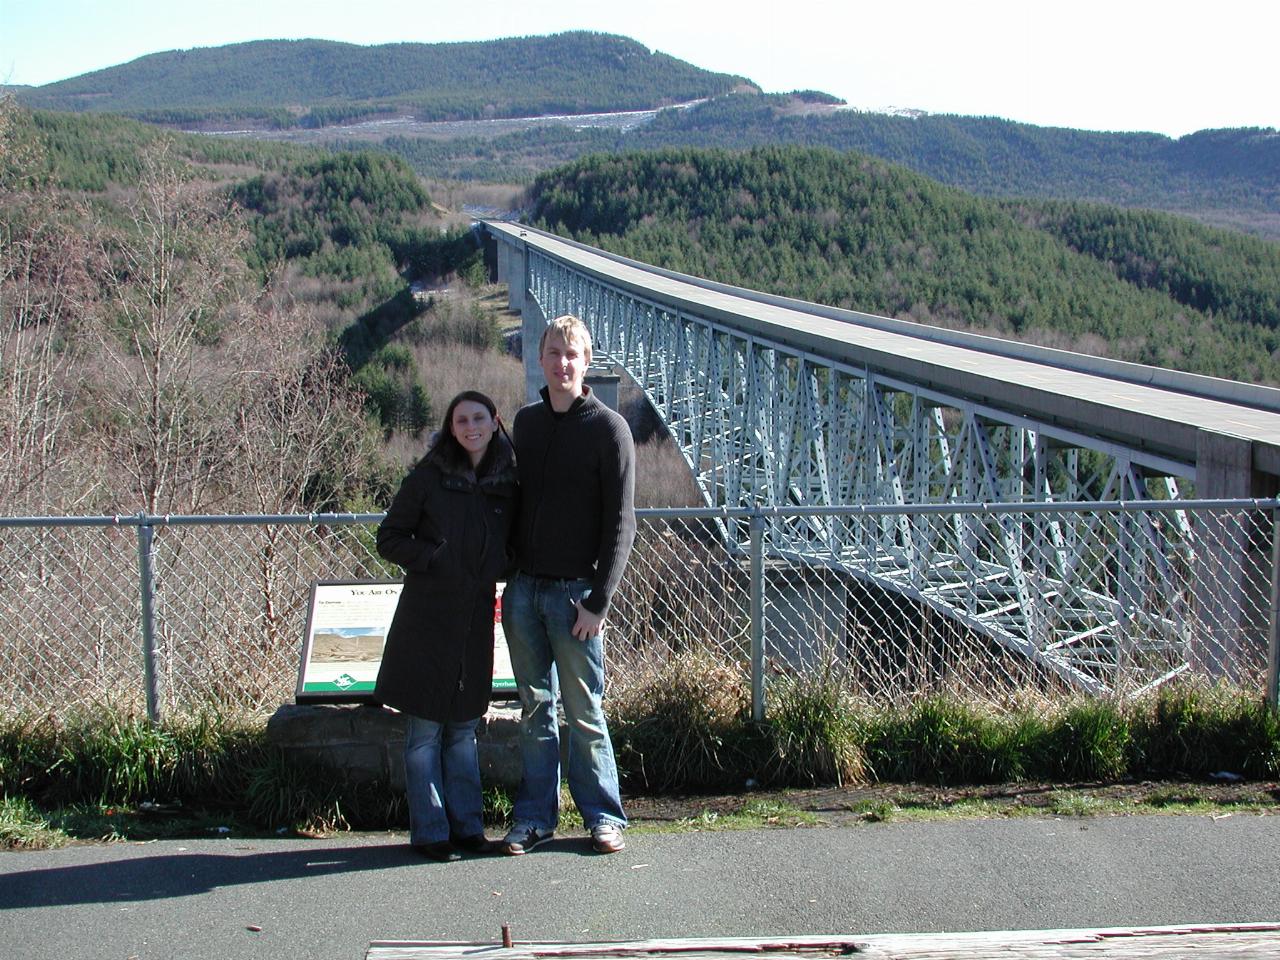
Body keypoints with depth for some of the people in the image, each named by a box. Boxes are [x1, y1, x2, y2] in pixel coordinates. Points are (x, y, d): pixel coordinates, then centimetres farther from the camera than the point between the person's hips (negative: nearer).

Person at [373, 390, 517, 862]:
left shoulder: (508, 481, 5)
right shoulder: (428, 477, -4)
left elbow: (514, 546, 18)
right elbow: (389, 538, -2)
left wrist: (498, 569, 0)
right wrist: (433, 559, -14)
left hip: (477, 616, 4)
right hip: (429, 615, -4)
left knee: (465, 727, 12)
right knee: (426, 729, 2)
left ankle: (466, 825, 19)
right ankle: (430, 832, 9)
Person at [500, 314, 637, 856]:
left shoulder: (608, 428, -6)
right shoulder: (526, 421, 11)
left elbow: (619, 524, -9)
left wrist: (598, 602, -14)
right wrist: (509, 576, 10)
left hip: (573, 593, -5)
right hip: (522, 589, 5)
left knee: (585, 711, 2)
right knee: (536, 709, 10)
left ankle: (603, 816, 14)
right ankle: (535, 817, 18)